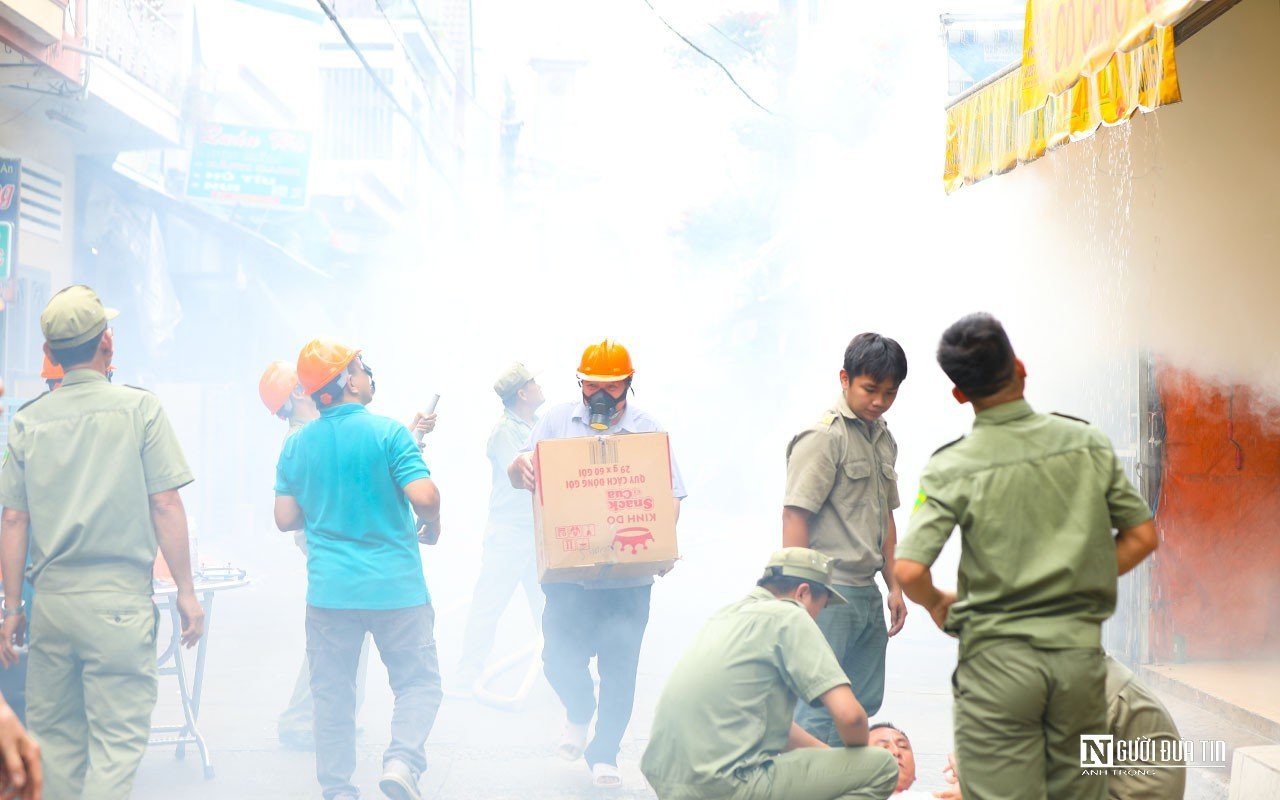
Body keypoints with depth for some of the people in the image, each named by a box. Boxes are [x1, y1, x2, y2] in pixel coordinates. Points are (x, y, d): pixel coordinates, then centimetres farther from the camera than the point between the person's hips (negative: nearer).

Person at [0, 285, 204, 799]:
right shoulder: (139, 409, -2)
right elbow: (166, 507, -5)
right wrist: (185, 592, 1)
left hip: (50, 599, 4)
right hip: (119, 597, -3)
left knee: (55, 741, 13)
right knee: (116, 741, -2)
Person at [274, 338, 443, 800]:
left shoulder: (297, 444, 3)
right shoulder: (387, 432, -9)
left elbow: (285, 518, 5)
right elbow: (423, 496, -18)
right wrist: (431, 527, 3)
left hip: (329, 589, 3)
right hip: (395, 586, -3)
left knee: (332, 692, 12)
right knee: (418, 681, 8)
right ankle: (401, 759, -13)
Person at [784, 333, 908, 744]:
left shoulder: (883, 437, 15)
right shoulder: (822, 437, -11)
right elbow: (794, 515, -15)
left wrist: (894, 586, 20)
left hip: (867, 592, 9)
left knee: (865, 703, 12)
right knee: (821, 707, -8)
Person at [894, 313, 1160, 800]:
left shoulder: (951, 469, -7)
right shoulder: (1088, 443, 2)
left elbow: (909, 571, -15)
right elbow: (1141, 536, 7)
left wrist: (937, 605, 5)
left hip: (998, 660, -3)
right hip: (1080, 650, 3)